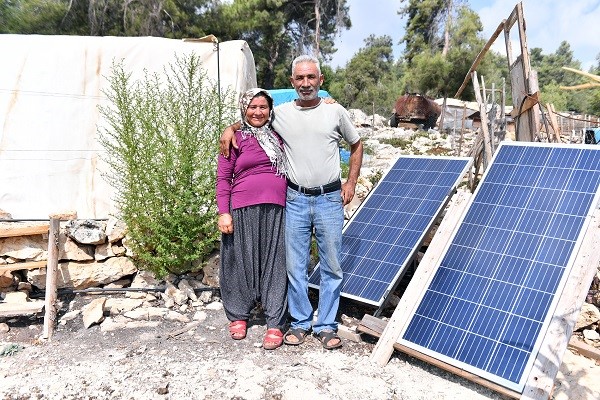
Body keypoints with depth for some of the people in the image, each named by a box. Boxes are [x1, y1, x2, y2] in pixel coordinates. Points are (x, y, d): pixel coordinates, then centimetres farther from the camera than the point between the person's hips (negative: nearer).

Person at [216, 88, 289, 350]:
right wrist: (223, 212, -7)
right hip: (244, 209, -2)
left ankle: (275, 324, 11)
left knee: (274, 264, 3)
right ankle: (238, 316, 27)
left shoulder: (278, 136, 15)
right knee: (242, 262, 7)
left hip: (276, 209, 3)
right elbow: (223, 178, 0)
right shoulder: (235, 138, 4)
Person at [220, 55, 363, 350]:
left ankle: (326, 325, 20)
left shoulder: (335, 112, 2)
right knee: (295, 266, 7)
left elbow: (356, 145, 14)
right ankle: (300, 322, 24)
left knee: (331, 266, 6)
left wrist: (351, 183, 7)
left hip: (329, 199, 0)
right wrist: (230, 128, 2)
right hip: (295, 200, 1)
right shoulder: (281, 113, 4)